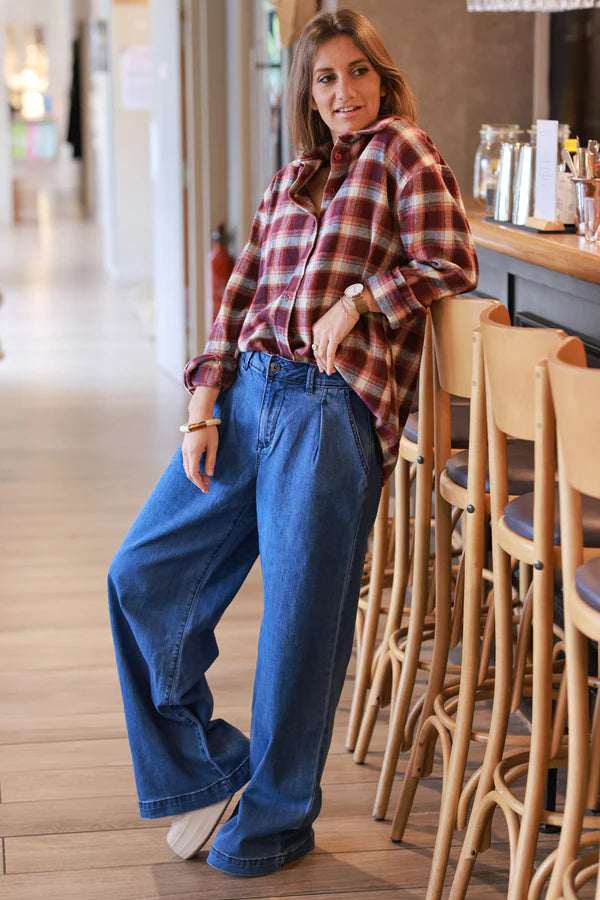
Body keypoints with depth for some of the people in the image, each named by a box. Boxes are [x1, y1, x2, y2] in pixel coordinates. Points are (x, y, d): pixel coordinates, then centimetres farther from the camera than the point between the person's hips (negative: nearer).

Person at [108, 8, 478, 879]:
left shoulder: (402, 149, 6)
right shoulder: (290, 181, 22)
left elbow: (451, 262, -3)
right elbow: (238, 300, 15)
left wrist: (356, 301, -10)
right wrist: (202, 410, 5)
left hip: (334, 412, -6)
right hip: (247, 397, 7)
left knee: (301, 619, 0)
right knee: (141, 576, 4)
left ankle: (278, 816, 19)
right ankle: (201, 768, 20)